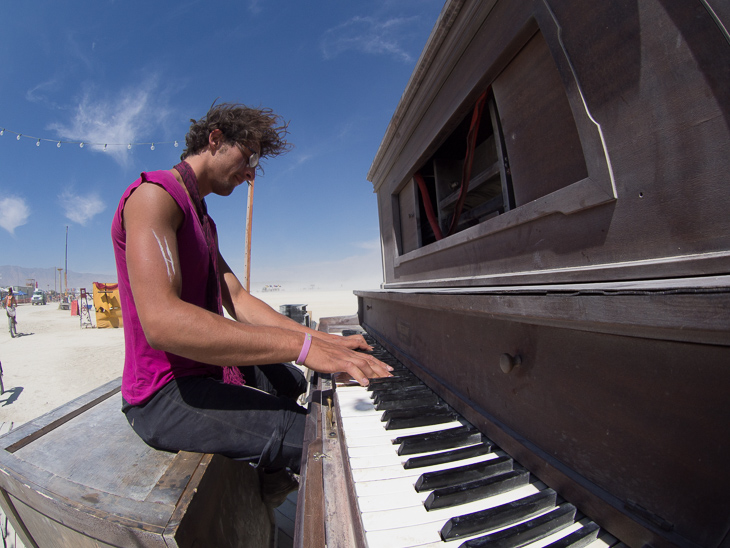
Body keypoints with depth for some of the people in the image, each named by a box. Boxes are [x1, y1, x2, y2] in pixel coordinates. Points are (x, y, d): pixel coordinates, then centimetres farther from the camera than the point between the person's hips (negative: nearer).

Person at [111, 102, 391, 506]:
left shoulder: (201, 220, 15)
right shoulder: (154, 193, -15)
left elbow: (239, 302, 5)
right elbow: (161, 321, -33)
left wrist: (326, 342, -5)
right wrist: (301, 345, -36)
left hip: (205, 368, 10)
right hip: (167, 395, -10)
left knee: (293, 379, 28)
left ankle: (272, 472, 33)